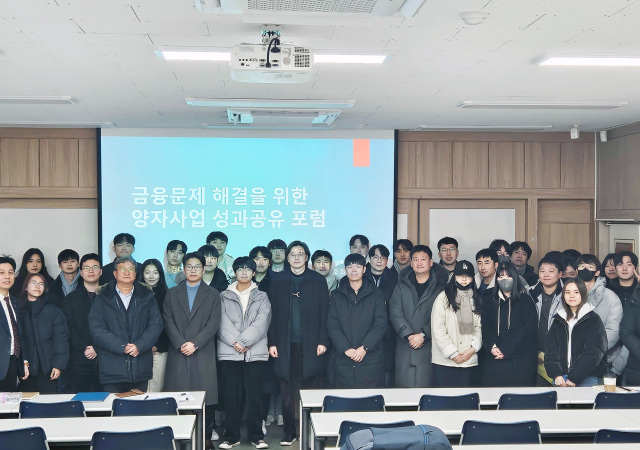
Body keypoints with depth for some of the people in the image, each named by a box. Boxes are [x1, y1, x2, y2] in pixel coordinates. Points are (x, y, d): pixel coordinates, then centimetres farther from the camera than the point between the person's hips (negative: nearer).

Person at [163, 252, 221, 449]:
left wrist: (195, 344, -12)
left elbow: (213, 323, -1)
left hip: (203, 354, -1)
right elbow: (168, 322, 3)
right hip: (178, 354, 1)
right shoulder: (172, 293, 13)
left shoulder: (212, 294, 10)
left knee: (205, 397, -1)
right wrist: (181, 344, -11)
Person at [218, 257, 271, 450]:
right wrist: (235, 343, -13)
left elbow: (261, 323, -3)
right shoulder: (224, 296, 11)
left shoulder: (262, 297, 10)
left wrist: (244, 341, -13)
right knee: (231, 395, 2)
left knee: (254, 394, 0)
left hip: (255, 353, 0)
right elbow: (223, 323, 0)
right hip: (229, 353, 1)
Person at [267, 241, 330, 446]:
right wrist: (272, 342, -1)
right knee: (287, 392, 3)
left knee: (311, 389, 2)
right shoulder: (278, 280, 6)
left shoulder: (318, 280, 5)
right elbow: (272, 313, 4)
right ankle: (289, 432, 12)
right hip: (286, 345, 1)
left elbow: (324, 313, 2)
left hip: (311, 345, -1)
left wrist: (323, 341, -6)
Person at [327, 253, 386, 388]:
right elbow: (332, 325, 2)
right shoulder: (337, 295, 11)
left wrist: (364, 348, -13)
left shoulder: (376, 294, 8)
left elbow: (380, 324, -1)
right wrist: (345, 349, -12)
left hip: (370, 358, -1)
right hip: (342, 360, 1)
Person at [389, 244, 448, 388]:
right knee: (404, 382, -2)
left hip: (428, 346, -2)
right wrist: (408, 335, -10)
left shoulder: (440, 286, 6)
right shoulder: (402, 286, 13)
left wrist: (423, 335, -12)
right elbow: (395, 313, 2)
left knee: (425, 383, -7)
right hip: (404, 346, 2)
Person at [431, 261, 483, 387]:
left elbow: (479, 327, 10)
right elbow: (438, 329, -8)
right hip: (445, 360, -4)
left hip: (469, 359, 4)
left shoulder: (476, 300, 14)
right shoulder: (443, 297, -2)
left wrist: (473, 348, -5)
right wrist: (452, 353, -9)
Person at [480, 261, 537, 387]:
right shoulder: (490, 303, 16)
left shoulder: (526, 301, 6)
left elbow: (528, 330, -4)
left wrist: (506, 351, -11)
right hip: (494, 361, 3)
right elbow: (485, 328, 7)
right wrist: (492, 347, -13)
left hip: (520, 361, -3)